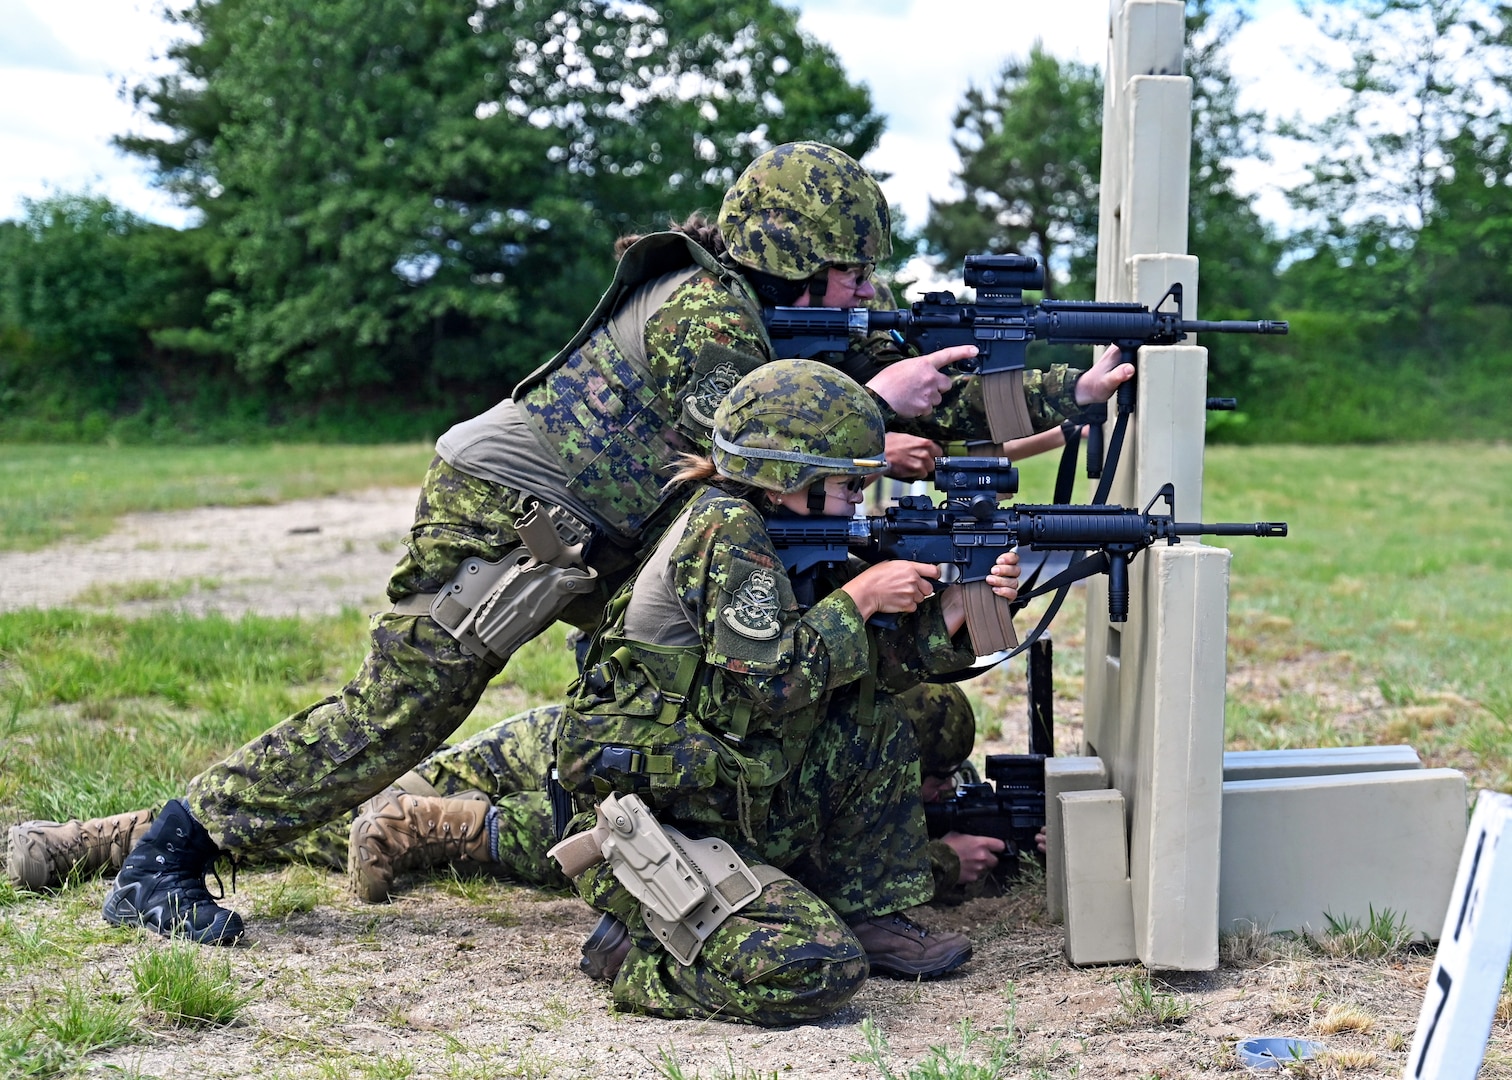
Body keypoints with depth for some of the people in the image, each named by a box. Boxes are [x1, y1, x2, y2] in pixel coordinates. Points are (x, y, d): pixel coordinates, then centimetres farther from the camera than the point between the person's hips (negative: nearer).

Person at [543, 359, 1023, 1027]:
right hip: (646, 830, -10)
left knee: (877, 720, 11)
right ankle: (634, 950, -2)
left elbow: (872, 667, 12)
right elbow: (769, 681, -23)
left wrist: (958, 606, 0)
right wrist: (860, 596, -13)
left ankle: (871, 919, 15)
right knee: (820, 970, -22)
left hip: (728, 809, 10)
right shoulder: (724, 527, -15)